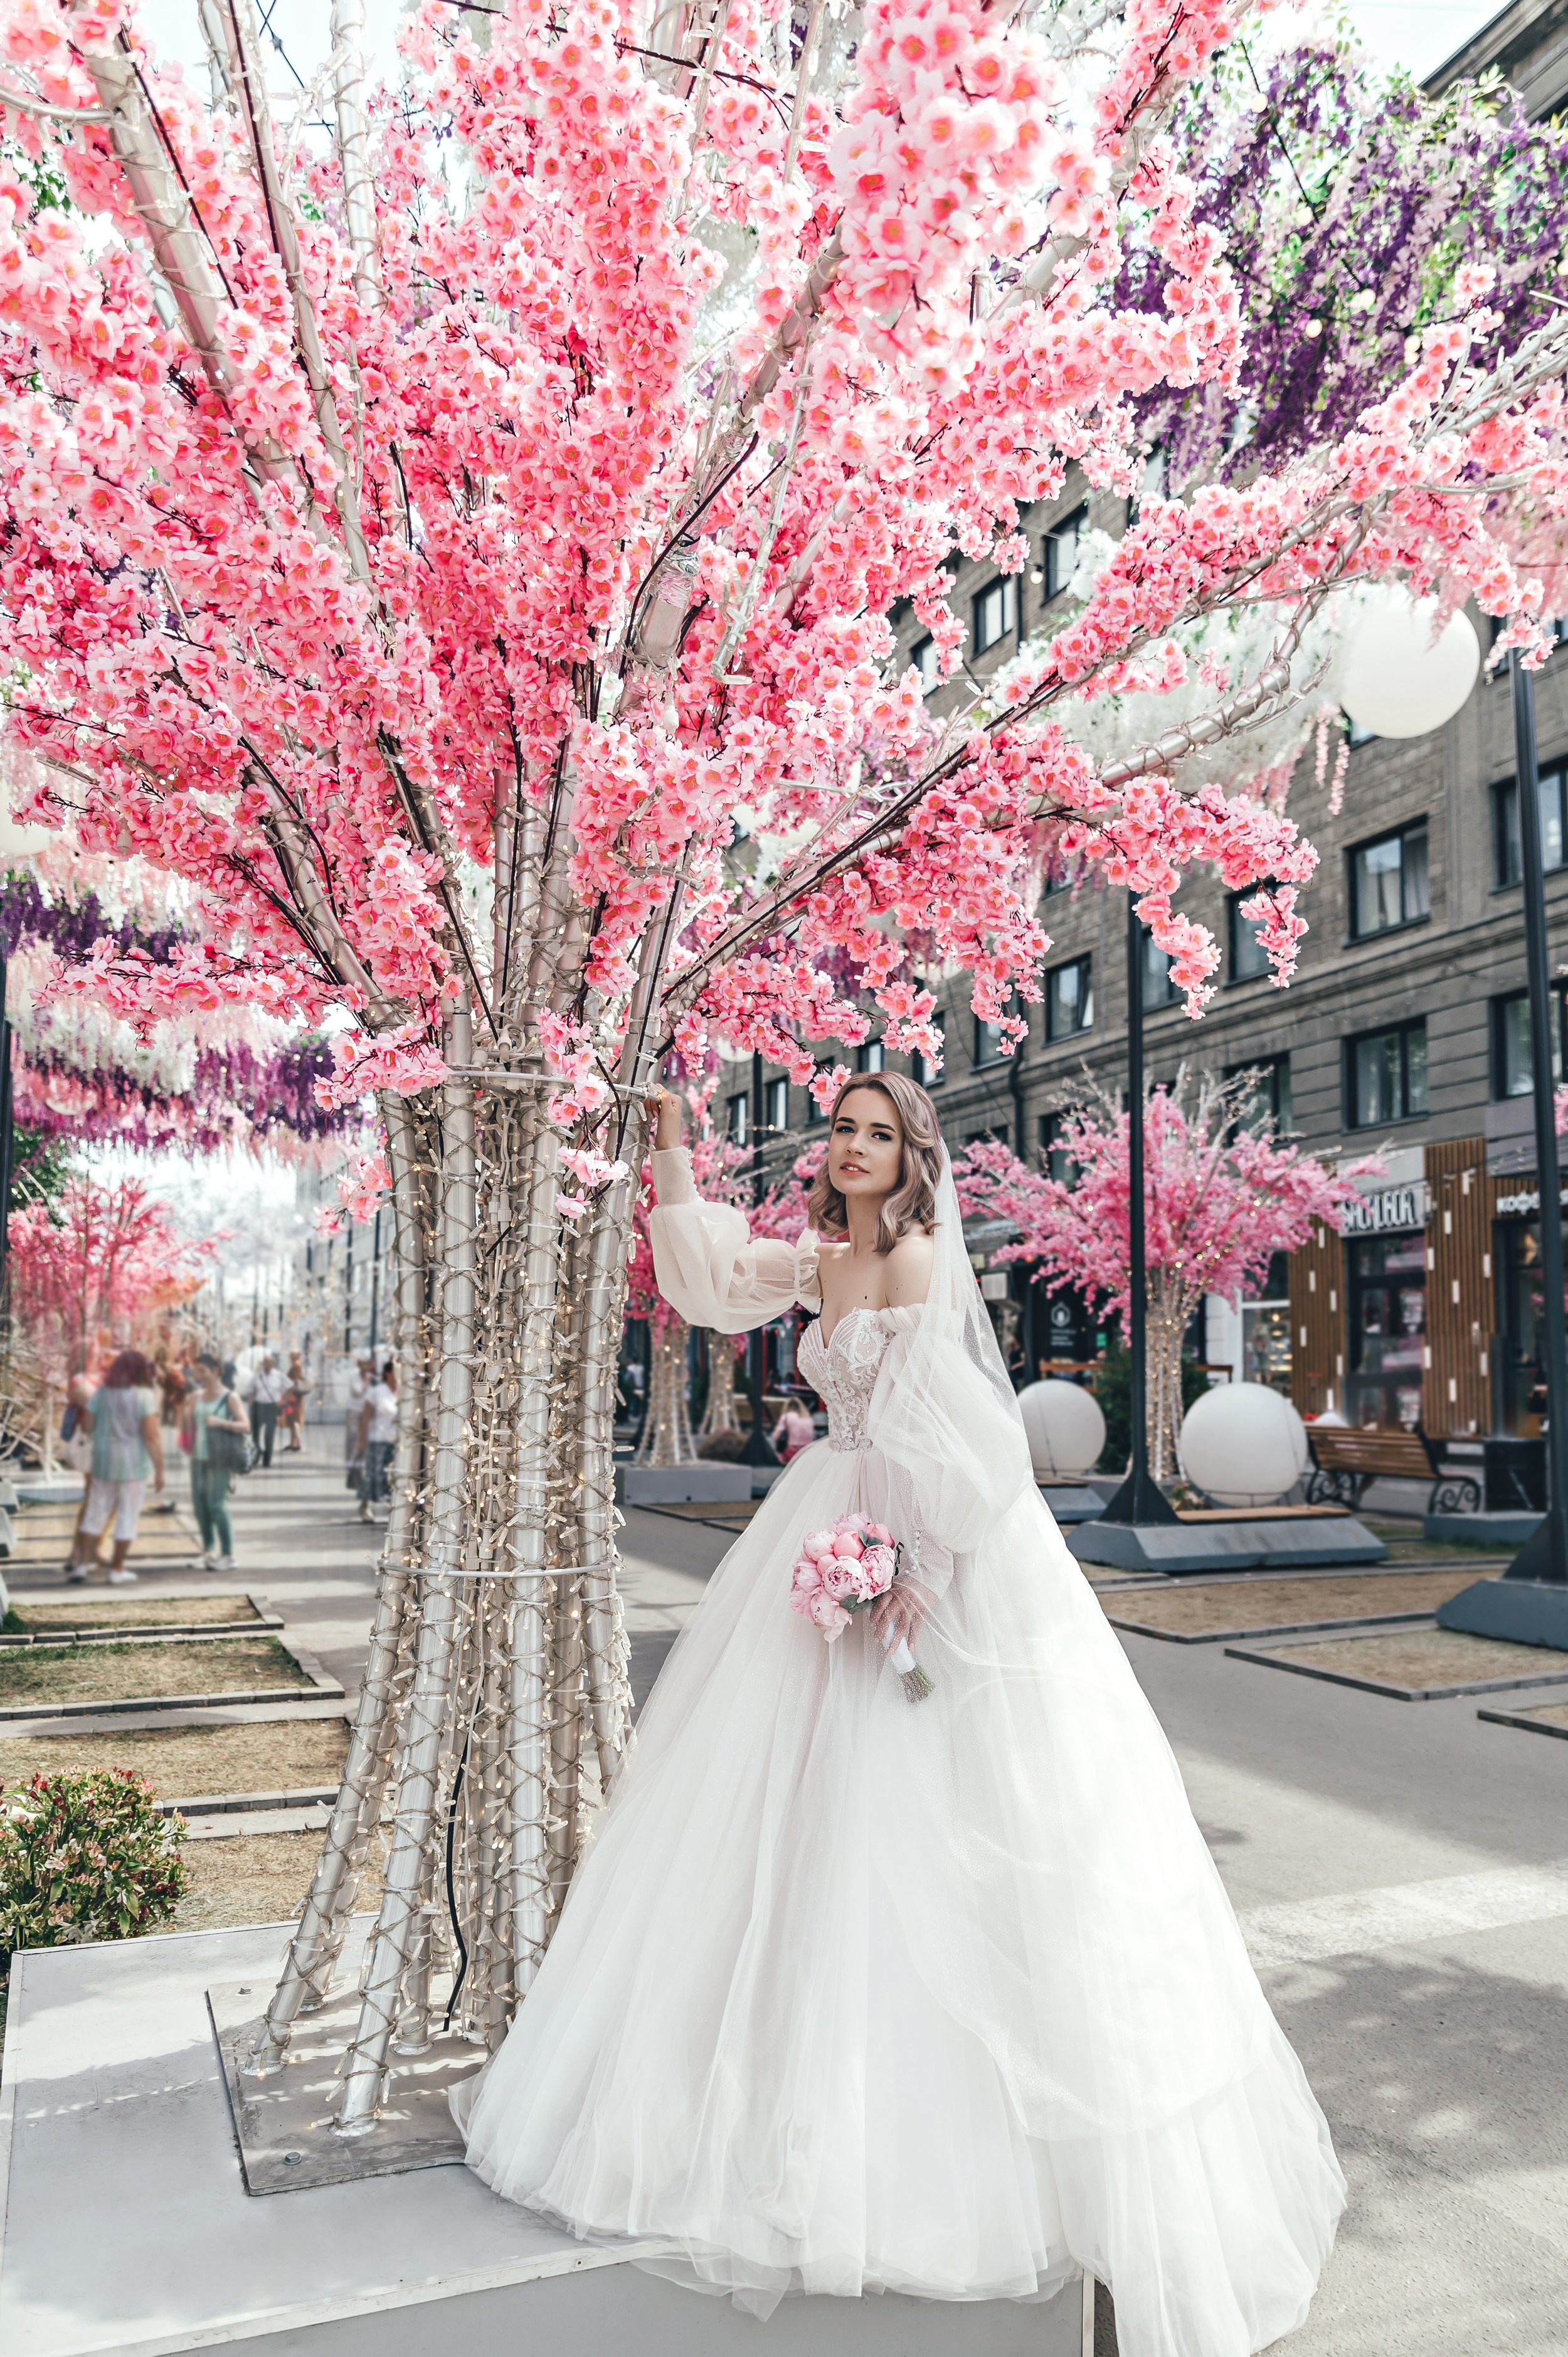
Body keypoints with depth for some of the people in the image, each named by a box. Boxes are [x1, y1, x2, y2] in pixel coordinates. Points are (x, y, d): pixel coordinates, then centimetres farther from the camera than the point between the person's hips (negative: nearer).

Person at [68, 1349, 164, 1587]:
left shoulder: (102, 1392, 2)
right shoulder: (144, 1395, -12)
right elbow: (152, 1436, -16)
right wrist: (159, 1470, -11)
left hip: (103, 1460, 4)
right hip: (133, 1464, -4)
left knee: (95, 1513, 15)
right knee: (127, 1517, 5)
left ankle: (82, 1563, 18)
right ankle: (117, 1571, 11)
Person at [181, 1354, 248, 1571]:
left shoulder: (230, 1398, -5)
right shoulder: (196, 1397, 11)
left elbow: (245, 1426, -14)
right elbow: (187, 1427, 18)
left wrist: (220, 1422, -27)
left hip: (219, 1458, -6)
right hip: (198, 1456, 6)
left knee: (216, 1504, -10)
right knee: (199, 1502, 5)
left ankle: (228, 1555, -4)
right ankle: (208, 1549, 16)